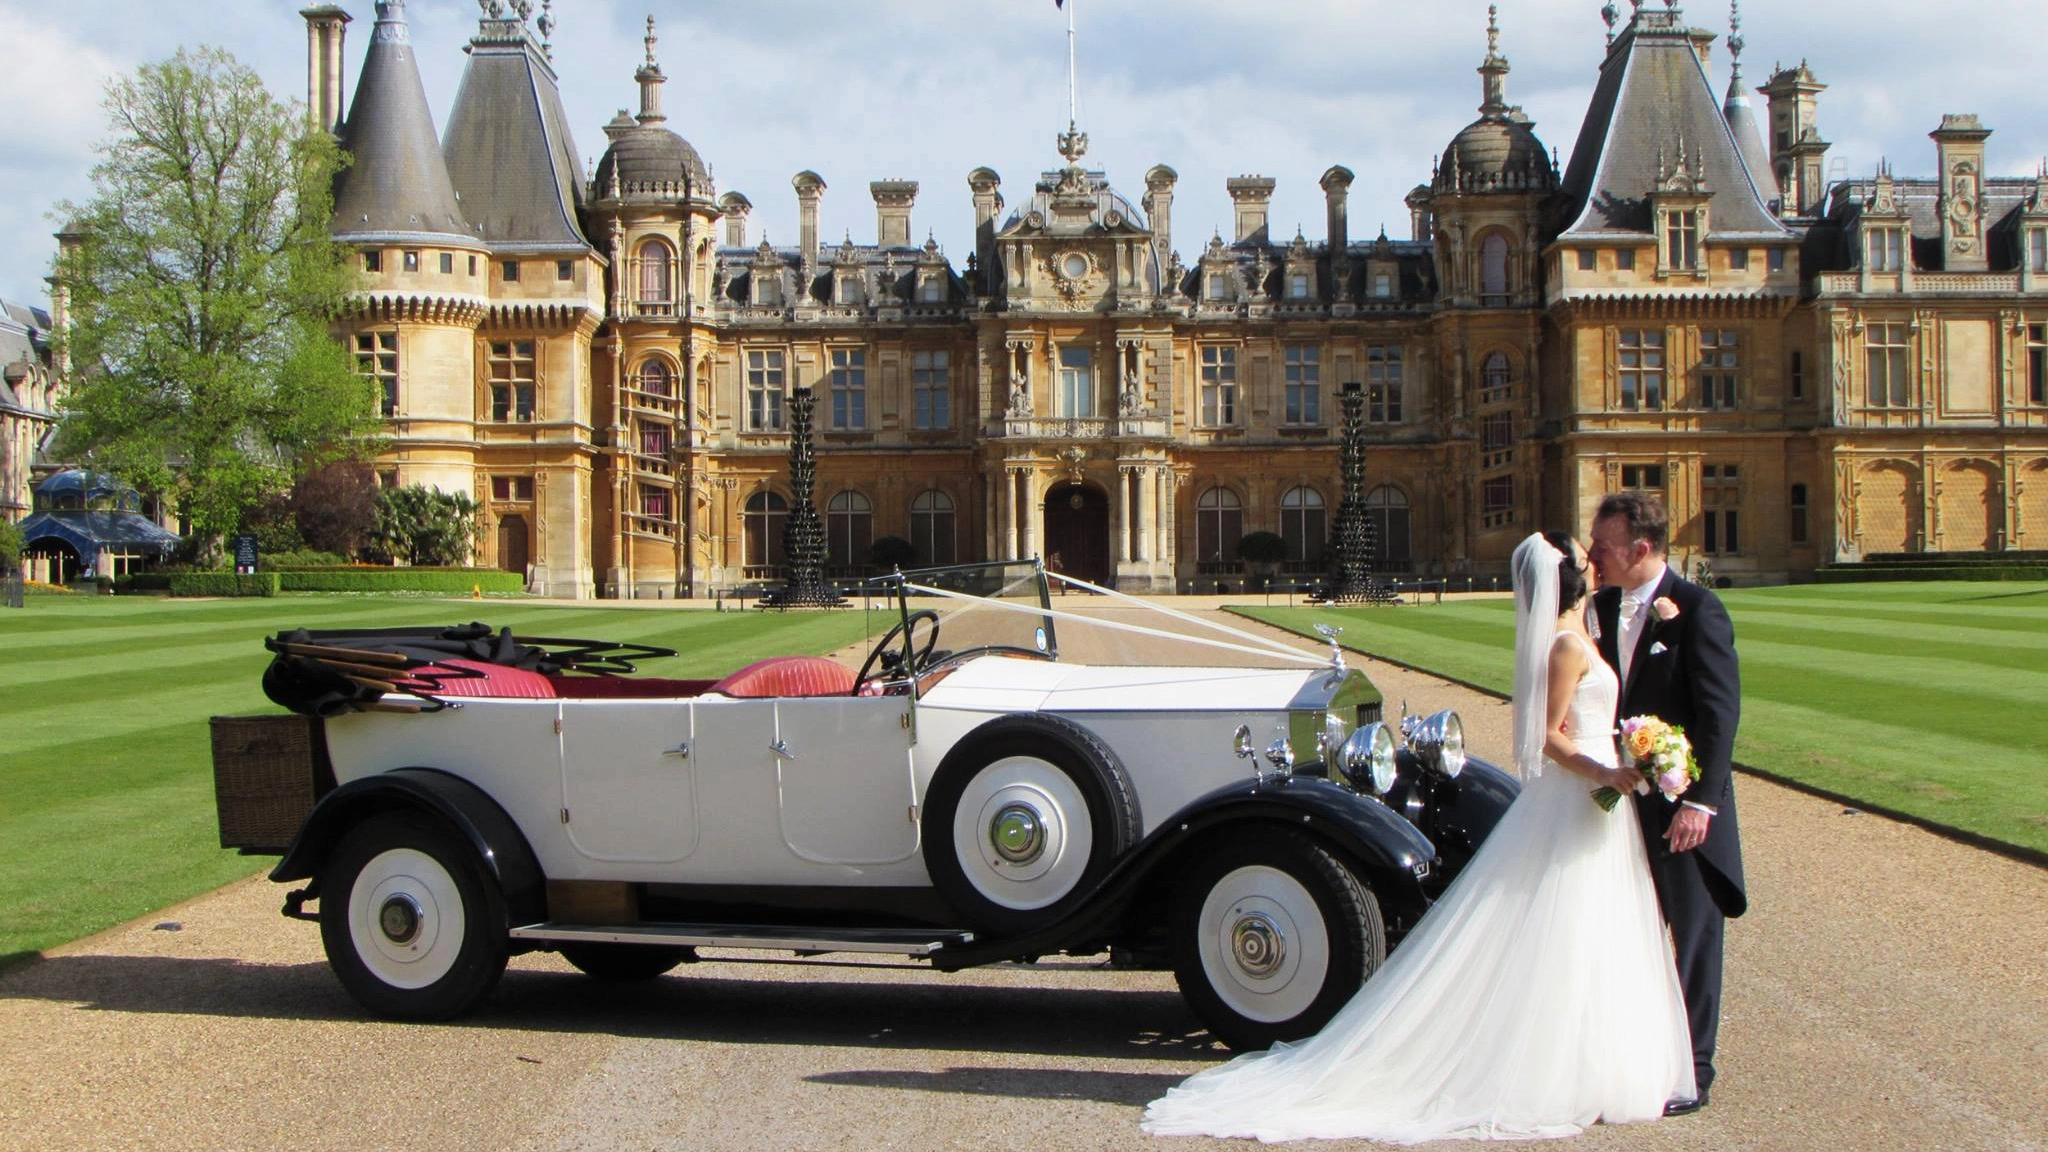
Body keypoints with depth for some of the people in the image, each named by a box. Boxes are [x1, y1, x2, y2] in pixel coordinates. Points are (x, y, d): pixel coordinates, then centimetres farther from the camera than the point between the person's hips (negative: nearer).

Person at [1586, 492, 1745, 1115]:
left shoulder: (1697, 609, -14)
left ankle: (1691, 1072, 15)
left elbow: (1720, 711, -17)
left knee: (1693, 938, 6)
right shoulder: (1605, 605, 6)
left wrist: (1700, 801, -21)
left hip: (1684, 806, -6)